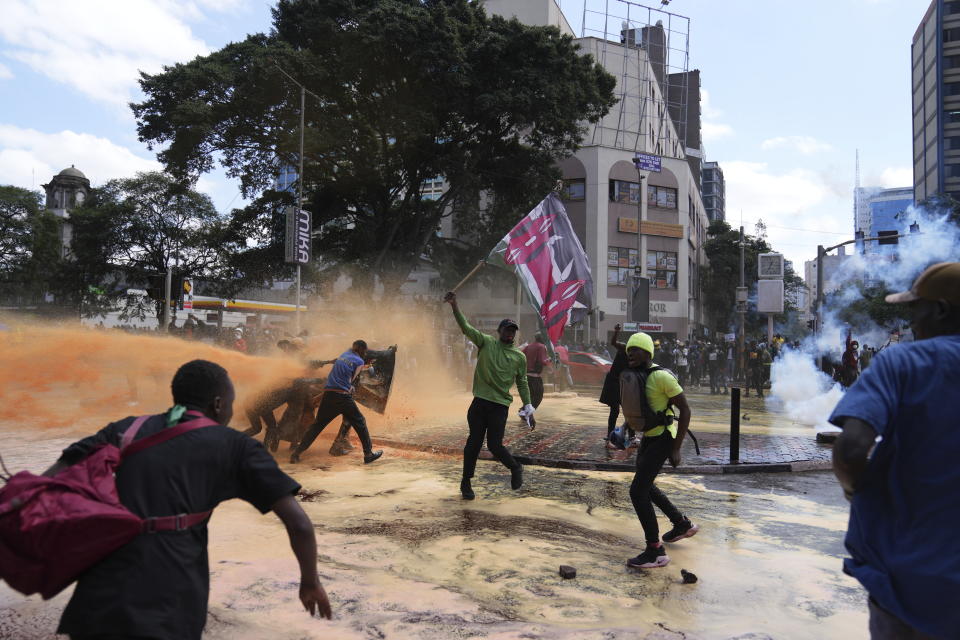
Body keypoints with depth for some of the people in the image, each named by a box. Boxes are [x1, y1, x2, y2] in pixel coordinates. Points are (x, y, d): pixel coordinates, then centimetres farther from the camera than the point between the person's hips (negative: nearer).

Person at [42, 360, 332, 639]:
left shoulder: (125, 430, 15)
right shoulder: (235, 447, 5)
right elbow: (298, 523, 2)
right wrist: (310, 582, 14)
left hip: (97, 604, 4)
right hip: (168, 615, -3)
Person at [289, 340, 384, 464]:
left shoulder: (344, 354, 18)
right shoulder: (359, 362, 3)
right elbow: (351, 379, 5)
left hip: (328, 395, 5)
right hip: (343, 397, -5)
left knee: (317, 425, 13)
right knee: (360, 423, 10)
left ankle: (297, 453, 9)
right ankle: (368, 454, 10)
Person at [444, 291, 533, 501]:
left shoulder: (520, 357, 6)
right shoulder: (486, 342, 2)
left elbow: (522, 383, 14)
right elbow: (466, 328, -10)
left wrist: (528, 407, 9)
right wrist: (454, 306, -23)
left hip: (500, 405, 0)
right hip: (480, 402, 0)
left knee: (495, 445, -6)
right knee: (474, 442, 4)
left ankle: (516, 468, 24)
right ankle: (466, 482, 21)